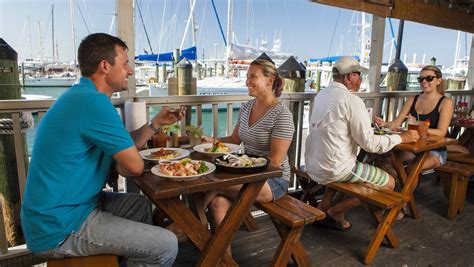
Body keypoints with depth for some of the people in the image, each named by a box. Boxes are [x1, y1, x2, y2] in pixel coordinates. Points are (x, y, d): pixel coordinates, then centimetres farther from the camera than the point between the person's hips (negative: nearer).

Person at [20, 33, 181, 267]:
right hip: (59, 229, -10)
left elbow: (123, 147, 14)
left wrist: (156, 123, 9)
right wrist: (121, 166, 2)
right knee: (167, 246, -11)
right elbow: (134, 166, -20)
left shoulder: (81, 95, 9)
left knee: (140, 205, 24)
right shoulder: (93, 102, -24)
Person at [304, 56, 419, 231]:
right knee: (389, 183, 7)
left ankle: (324, 206, 23)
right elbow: (369, 143, -17)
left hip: (312, 166, 8)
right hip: (333, 170, -8)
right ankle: (336, 211, 9)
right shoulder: (351, 100, -17)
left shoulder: (322, 94, 8)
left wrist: (370, 125, 22)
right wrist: (402, 138, -4)